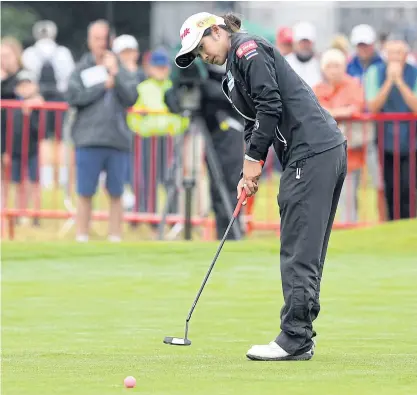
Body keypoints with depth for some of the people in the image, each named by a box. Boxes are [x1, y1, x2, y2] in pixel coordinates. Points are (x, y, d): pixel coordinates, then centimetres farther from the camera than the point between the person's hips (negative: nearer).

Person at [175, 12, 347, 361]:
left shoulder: (247, 48, -5)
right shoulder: (235, 70, 24)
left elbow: (270, 105, -15)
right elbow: (255, 122, 23)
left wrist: (254, 159, -8)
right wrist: (249, 174, 10)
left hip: (312, 152, -10)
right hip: (328, 150, 10)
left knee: (299, 251, -9)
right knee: (308, 253, 10)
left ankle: (295, 339, -9)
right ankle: (301, 338, 13)